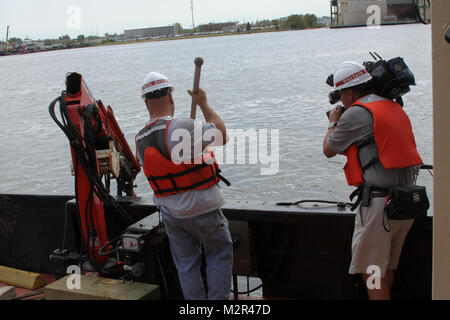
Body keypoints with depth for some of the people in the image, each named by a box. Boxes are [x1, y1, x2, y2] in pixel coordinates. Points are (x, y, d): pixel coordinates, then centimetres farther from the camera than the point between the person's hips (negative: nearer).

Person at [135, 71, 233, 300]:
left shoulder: (140, 140, 0)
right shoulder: (179, 127, -24)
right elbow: (221, 136, -18)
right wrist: (204, 104, -7)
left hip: (170, 213, 6)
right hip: (203, 210, -6)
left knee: (186, 264, 16)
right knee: (220, 254, 16)